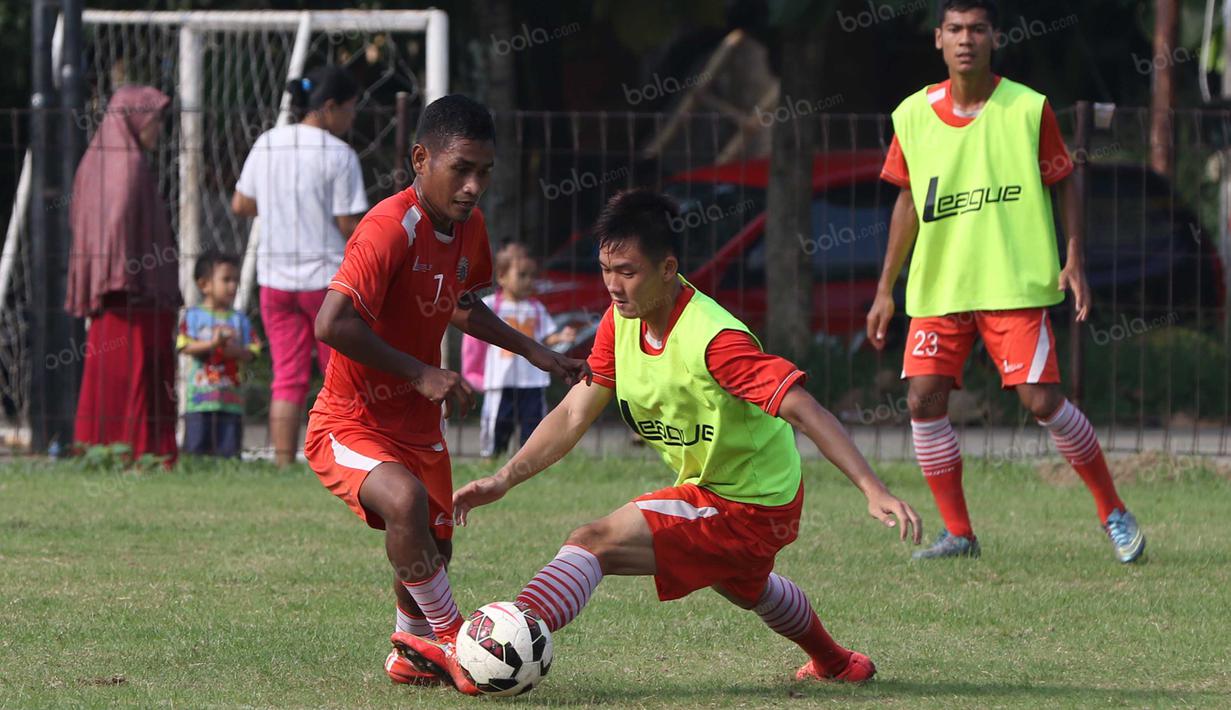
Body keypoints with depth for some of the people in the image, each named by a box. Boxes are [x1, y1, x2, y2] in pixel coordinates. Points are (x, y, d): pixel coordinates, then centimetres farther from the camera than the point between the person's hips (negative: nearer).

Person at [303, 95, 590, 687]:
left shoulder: (468, 226, 2)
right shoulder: (389, 228, -25)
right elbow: (331, 325, -34)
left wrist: (534, 353, 20)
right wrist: (423, 374, -31)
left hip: (417, 426, 8)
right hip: (349, 426, -8)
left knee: (432, 551, 18)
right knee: (405, 499, -35)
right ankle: (452, 637, -18)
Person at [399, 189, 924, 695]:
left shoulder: (713, 341, -32)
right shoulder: (621, 322, -7)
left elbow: (803, 410, -35)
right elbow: (575, 413, 1)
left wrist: (873, 489, -42)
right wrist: (503, 480, -8)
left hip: (746, 506, -9)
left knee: (595, 543, -22)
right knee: (742, 584, 38)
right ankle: (835, 663, 65)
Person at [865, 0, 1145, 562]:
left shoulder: (1028, 109, -5)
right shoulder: (913, 116, 3)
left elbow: (1063, 183, 5)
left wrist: (1074, 261, -6)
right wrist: (885, 290, 13)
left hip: (1015, 284, -3)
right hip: (937, 289, 3)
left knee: (1042, 400, -10)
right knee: (924, 400, -6)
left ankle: (1114, 512, 7)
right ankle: (958, 533, 7)